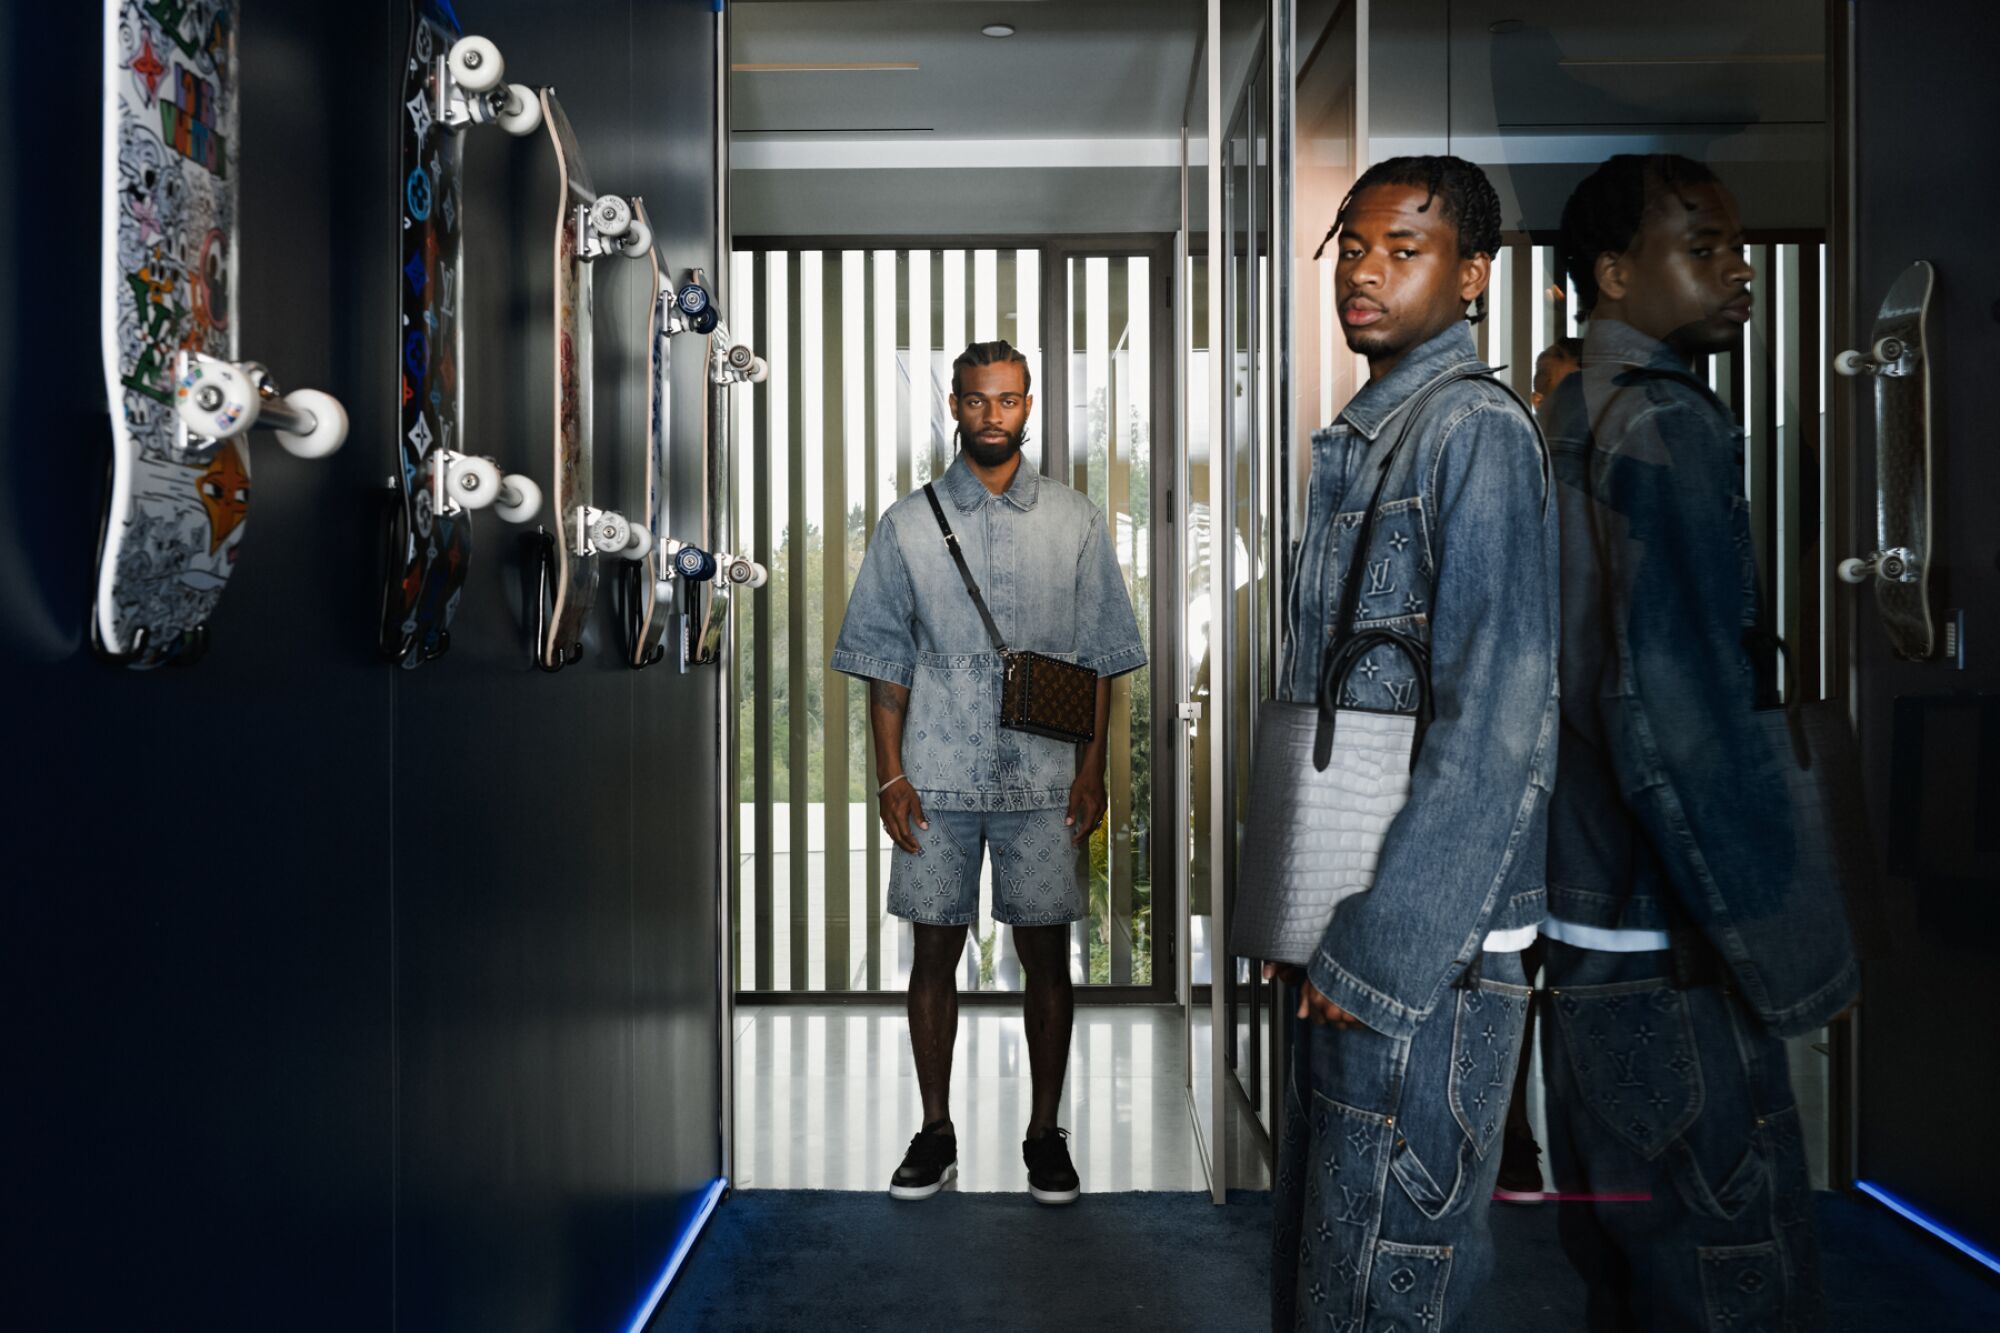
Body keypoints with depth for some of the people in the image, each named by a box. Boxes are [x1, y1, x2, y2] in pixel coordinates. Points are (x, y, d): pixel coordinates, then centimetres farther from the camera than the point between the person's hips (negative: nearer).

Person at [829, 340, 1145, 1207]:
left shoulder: (1075, 523, 5)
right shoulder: (908, 524, 5)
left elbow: (1099, 657, 6)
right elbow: (884, 659, 5)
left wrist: (1092, 770, 0)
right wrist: (890, 774, -2)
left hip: (1043, 779, 0)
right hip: (936, 779, 0)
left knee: (1046, 954, 5)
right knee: (935, 951, 6)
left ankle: (1045, 1133, 19)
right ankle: (935, 1132, 20)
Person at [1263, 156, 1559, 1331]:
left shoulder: (1478, 431, -12)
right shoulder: (1364, 442, 17)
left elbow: (1499, 726, -21)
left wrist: (1380, 959, -20)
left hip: (1423, 956, -9)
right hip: (1348, 934, 9)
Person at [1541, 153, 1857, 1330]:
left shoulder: (1564, 430, 13)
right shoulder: (1667, 427, -14)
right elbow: (1683, 717, -23)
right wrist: (1801, 958, -15)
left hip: (1578, 934, 10)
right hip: (1662, 960, -9)